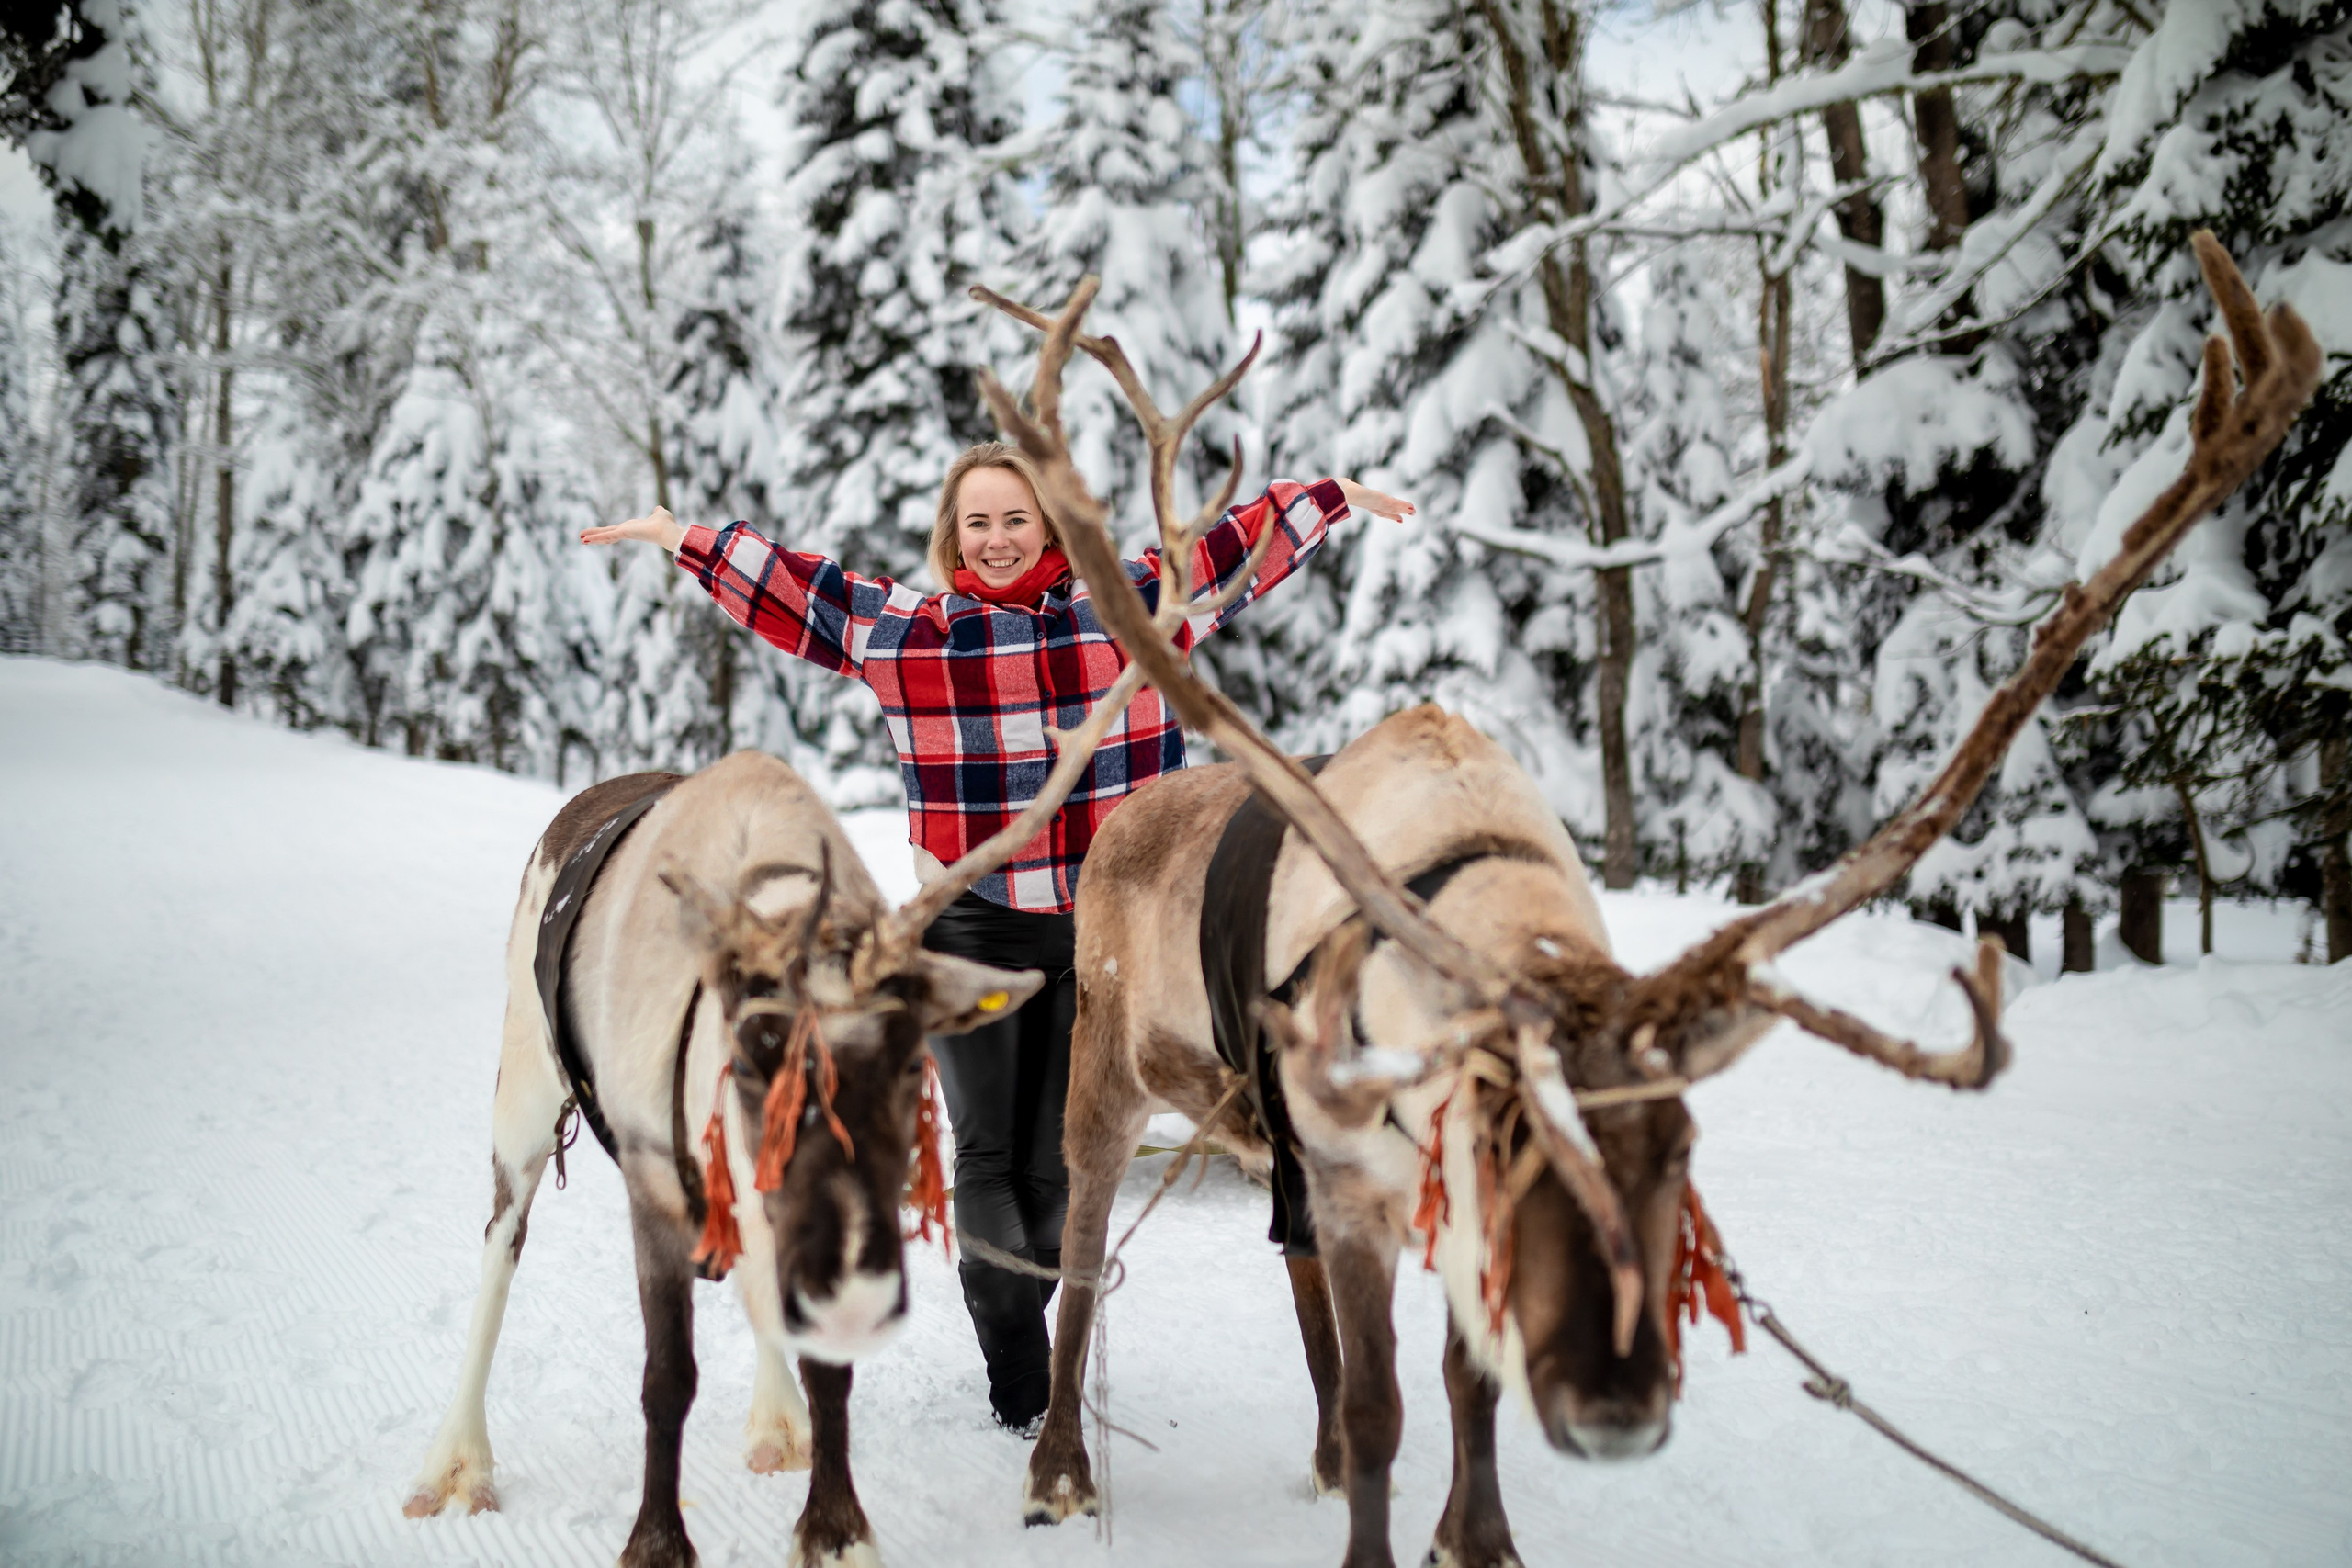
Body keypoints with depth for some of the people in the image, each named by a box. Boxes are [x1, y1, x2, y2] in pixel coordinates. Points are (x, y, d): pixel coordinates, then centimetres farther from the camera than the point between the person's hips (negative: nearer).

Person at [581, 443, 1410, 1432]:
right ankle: (1021, 1387, 4)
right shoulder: (906, 630, 4)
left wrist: (1337, 495, 22)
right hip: (970, 932, -1)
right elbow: (783, 584, 7)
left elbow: (1233, 547, 16)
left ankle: (1017, 1326, 26)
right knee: (987, 1155, -3)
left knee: (1055, 1163, 6)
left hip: (1095, 932, 1)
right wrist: (680, 539, 3)